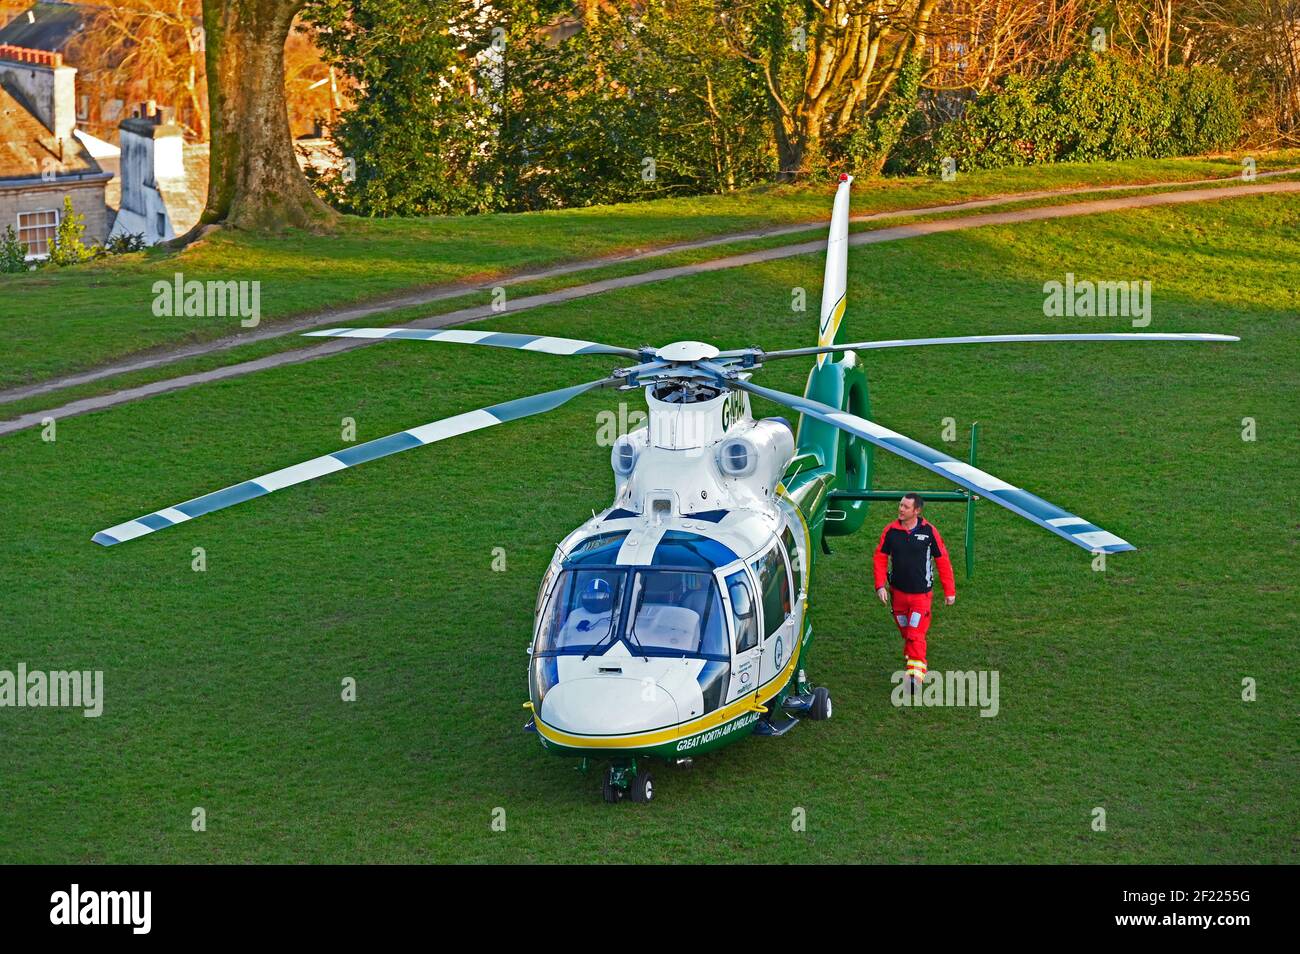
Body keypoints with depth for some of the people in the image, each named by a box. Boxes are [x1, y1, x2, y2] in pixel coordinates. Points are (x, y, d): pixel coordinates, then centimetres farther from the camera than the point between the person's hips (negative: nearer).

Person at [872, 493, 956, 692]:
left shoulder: (929, 531, -8)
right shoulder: (891, 531, -2)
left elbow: (943, 560, 0)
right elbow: (880, 557, 6)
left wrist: (949, 590, 2)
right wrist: (880, 585, -4)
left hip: (921, 594, -3)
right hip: (898, 592, 3)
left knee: (916, 636, -12)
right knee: (906, 633, 13)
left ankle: (915, 675, -11)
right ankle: (912, 662, 30)